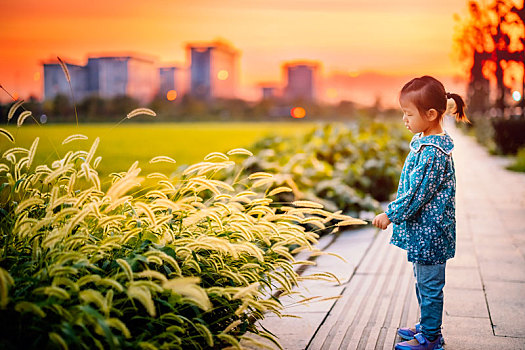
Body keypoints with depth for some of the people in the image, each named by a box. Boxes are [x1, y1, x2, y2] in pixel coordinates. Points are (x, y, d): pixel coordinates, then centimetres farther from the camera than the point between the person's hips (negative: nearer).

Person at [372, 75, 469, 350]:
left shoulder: (432, 151, -24)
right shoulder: (424, 141, 7)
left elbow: (417, 193, -23)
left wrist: (391, 214, -13)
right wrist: (396, 212, 17)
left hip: (430, 230, -10)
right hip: (422, 228, 10)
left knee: (430, 284, 4)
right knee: (423, 281, 21)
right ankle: (427, 326, 37)